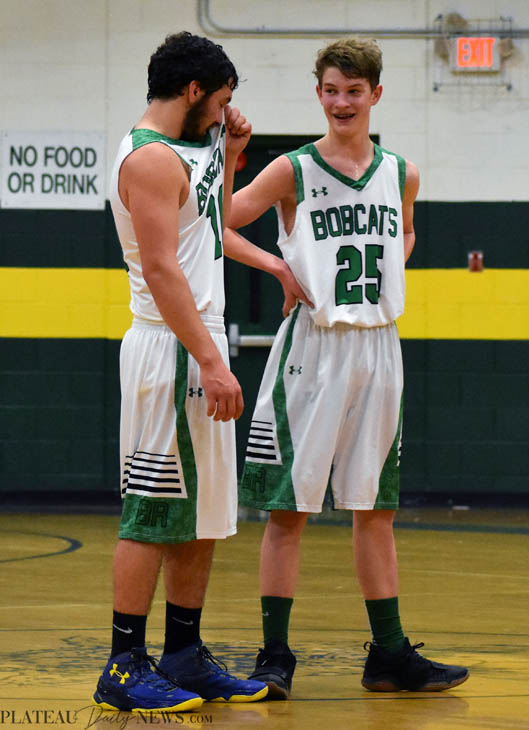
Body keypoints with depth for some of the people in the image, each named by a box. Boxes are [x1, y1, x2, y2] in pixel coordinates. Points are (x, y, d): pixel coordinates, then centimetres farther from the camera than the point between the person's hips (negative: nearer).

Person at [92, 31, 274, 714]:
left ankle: (184, 655, 18)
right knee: (152, 513, -7)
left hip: (198, 349, 10)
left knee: (201, 513, 12)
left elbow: (212, 230, 33)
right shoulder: (151, 159, -13)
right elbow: (162, 270, -20)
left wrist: (228, 156, 21)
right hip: (170, 351, -10)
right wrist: (210, 362, -23)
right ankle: (125, 669, -4)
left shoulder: (181, 156, 17)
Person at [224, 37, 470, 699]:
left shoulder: (399, 174, 8)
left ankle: (389, 655, 15)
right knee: (288, 506, -2)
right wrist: (281, 268, -15)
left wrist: (388, 276, 11)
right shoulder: (293, 171, -4)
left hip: (379, 347, 4)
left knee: (374, 508, 9)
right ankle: (275, 656, 2)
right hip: (313, 347, -4)